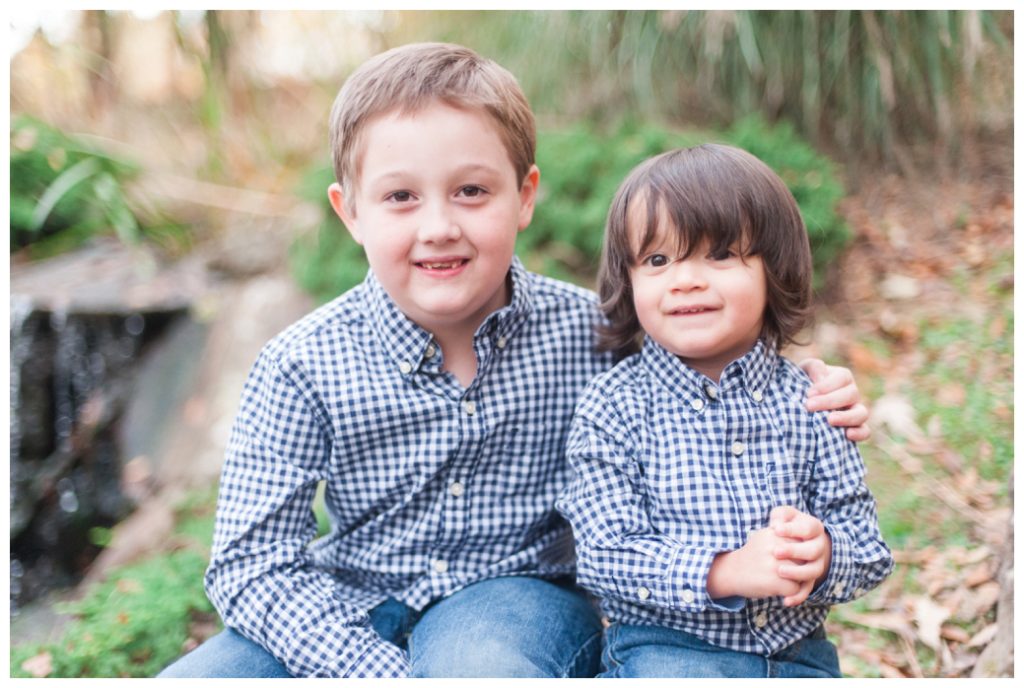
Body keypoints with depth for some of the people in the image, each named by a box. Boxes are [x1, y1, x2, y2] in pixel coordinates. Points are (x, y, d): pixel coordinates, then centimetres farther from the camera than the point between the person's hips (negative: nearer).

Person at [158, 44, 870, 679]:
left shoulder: (586, 332, -10)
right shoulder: (304, 366, -13)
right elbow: (254, 564, -14)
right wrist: (386, 672, -26)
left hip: (518, 588, -1)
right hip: (351, 612, 2)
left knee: (480, 660, -36)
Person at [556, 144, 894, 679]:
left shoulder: (807, 402, 0)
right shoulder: (612, 407, -7)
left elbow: (867, 546, 1)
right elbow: (604, 554, -13)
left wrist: (821, 557, -23)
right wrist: (725, 571, -27)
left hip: (798, 651, 3)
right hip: (665, 648, -3)